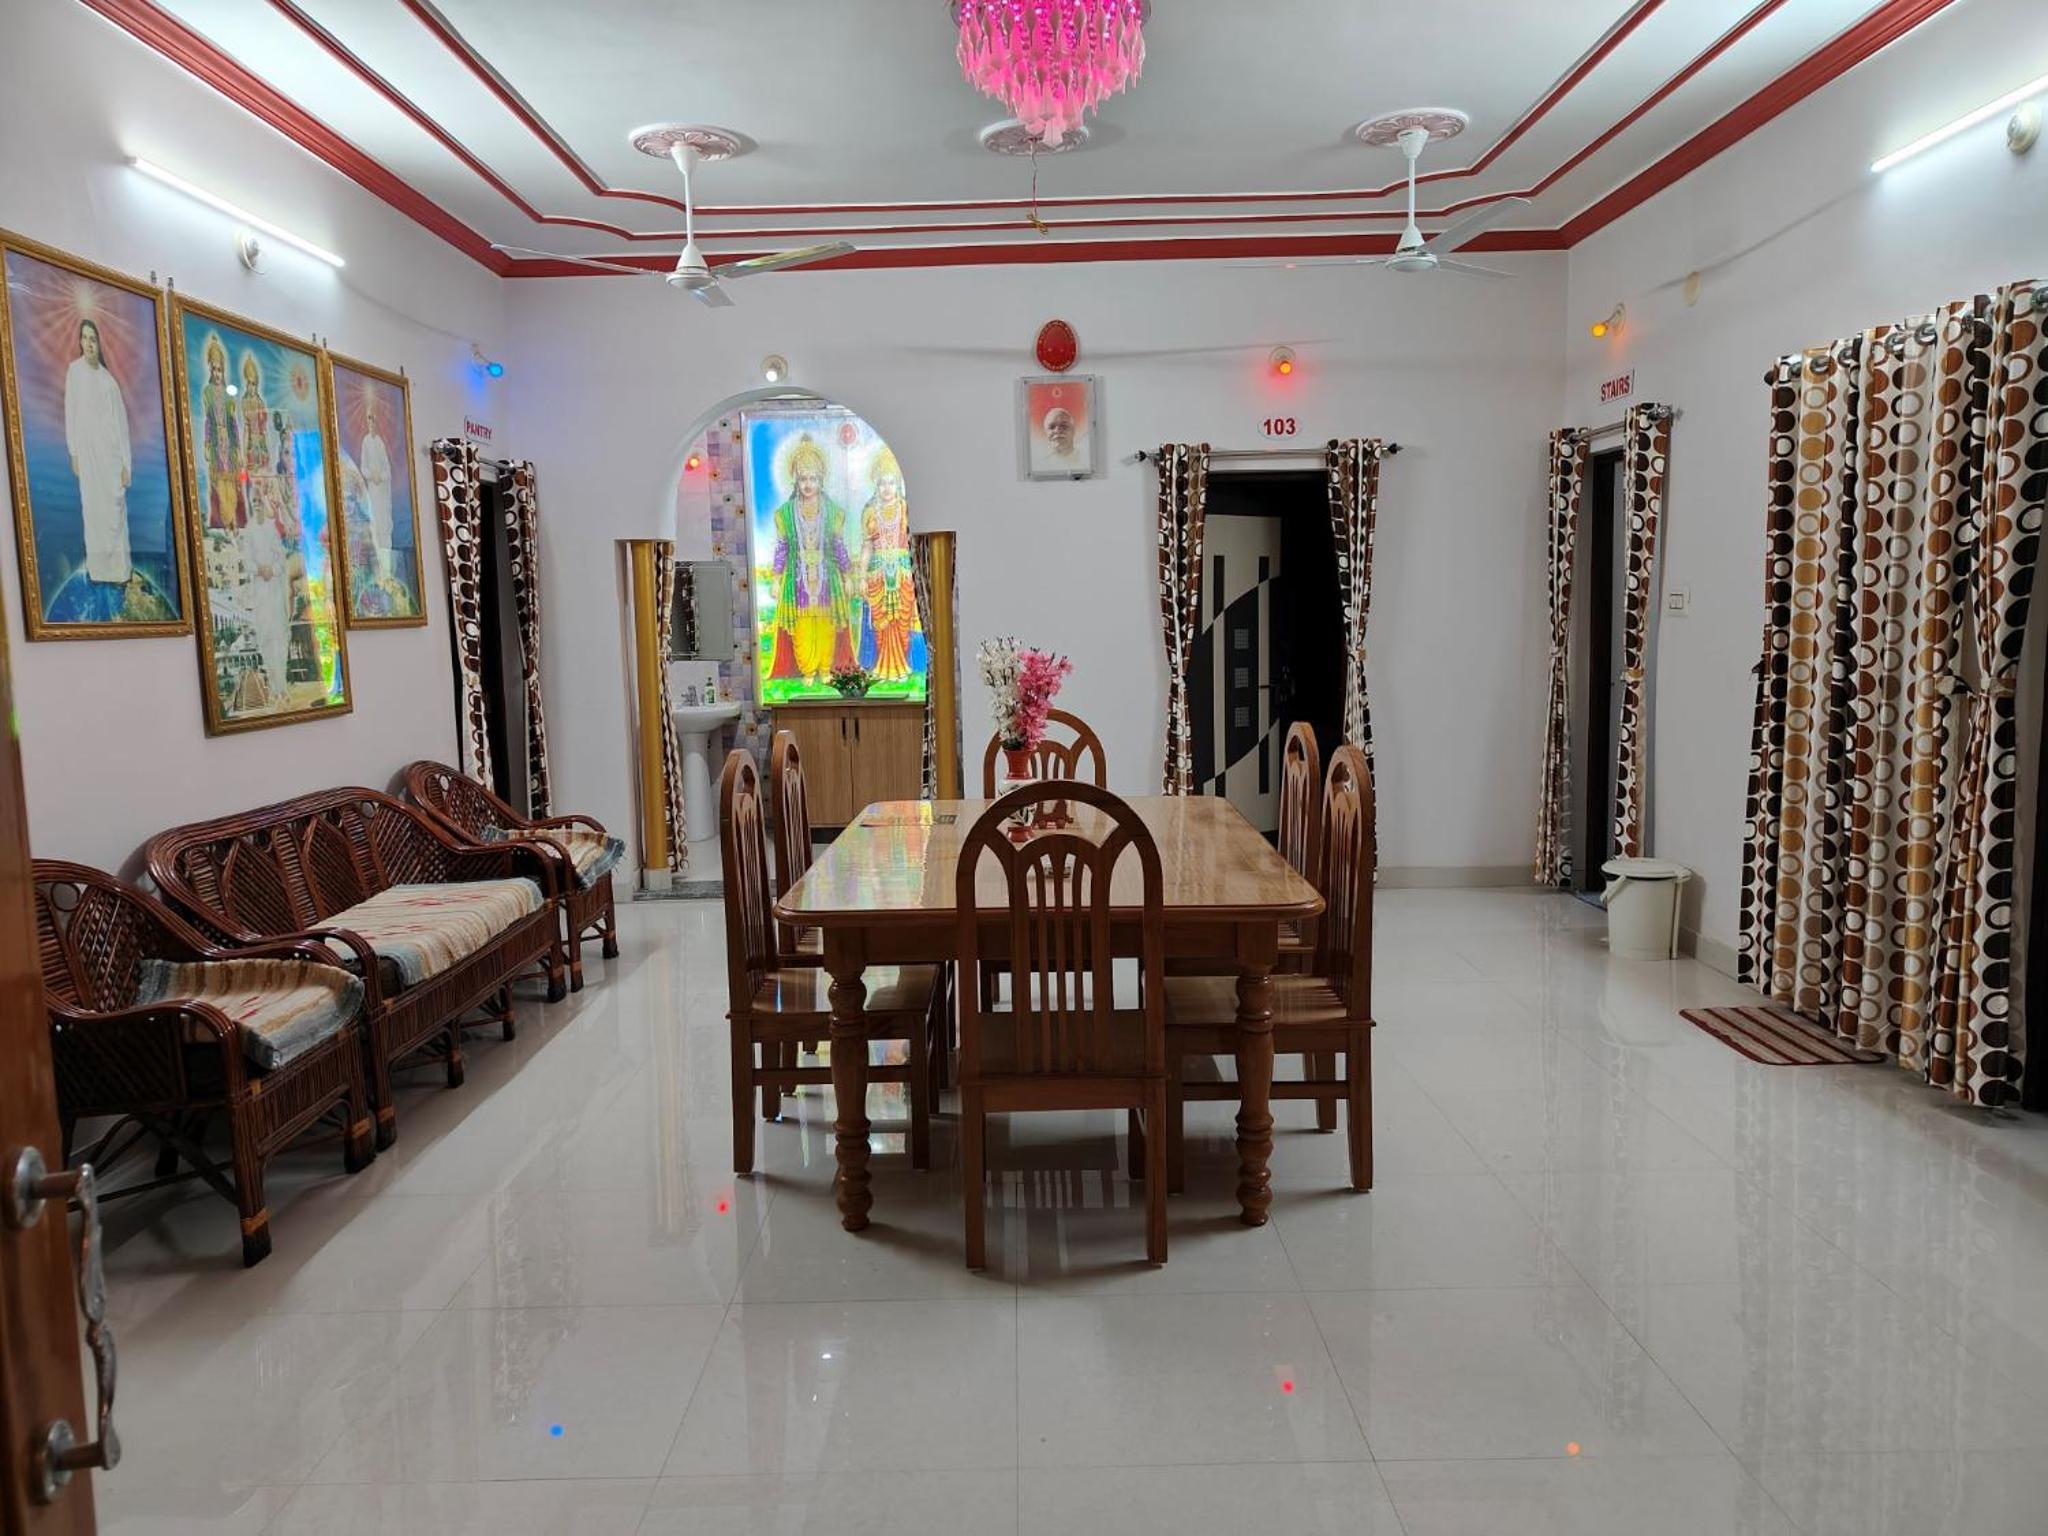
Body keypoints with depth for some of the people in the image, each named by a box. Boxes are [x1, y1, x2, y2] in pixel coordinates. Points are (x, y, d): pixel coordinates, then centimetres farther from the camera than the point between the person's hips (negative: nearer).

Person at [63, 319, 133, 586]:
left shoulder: (109, 380, 2)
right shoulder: (74, 370, 3)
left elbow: (121, 422, 2)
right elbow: (70, 413, 4)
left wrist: (126, 463, -2)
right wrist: (73, 453, 0)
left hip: (110, 453, -1)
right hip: (87, 452, 1)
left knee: (114, 510, -1)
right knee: (92, 509, 5)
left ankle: (119, 569, 5)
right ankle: (98, 568, 11)